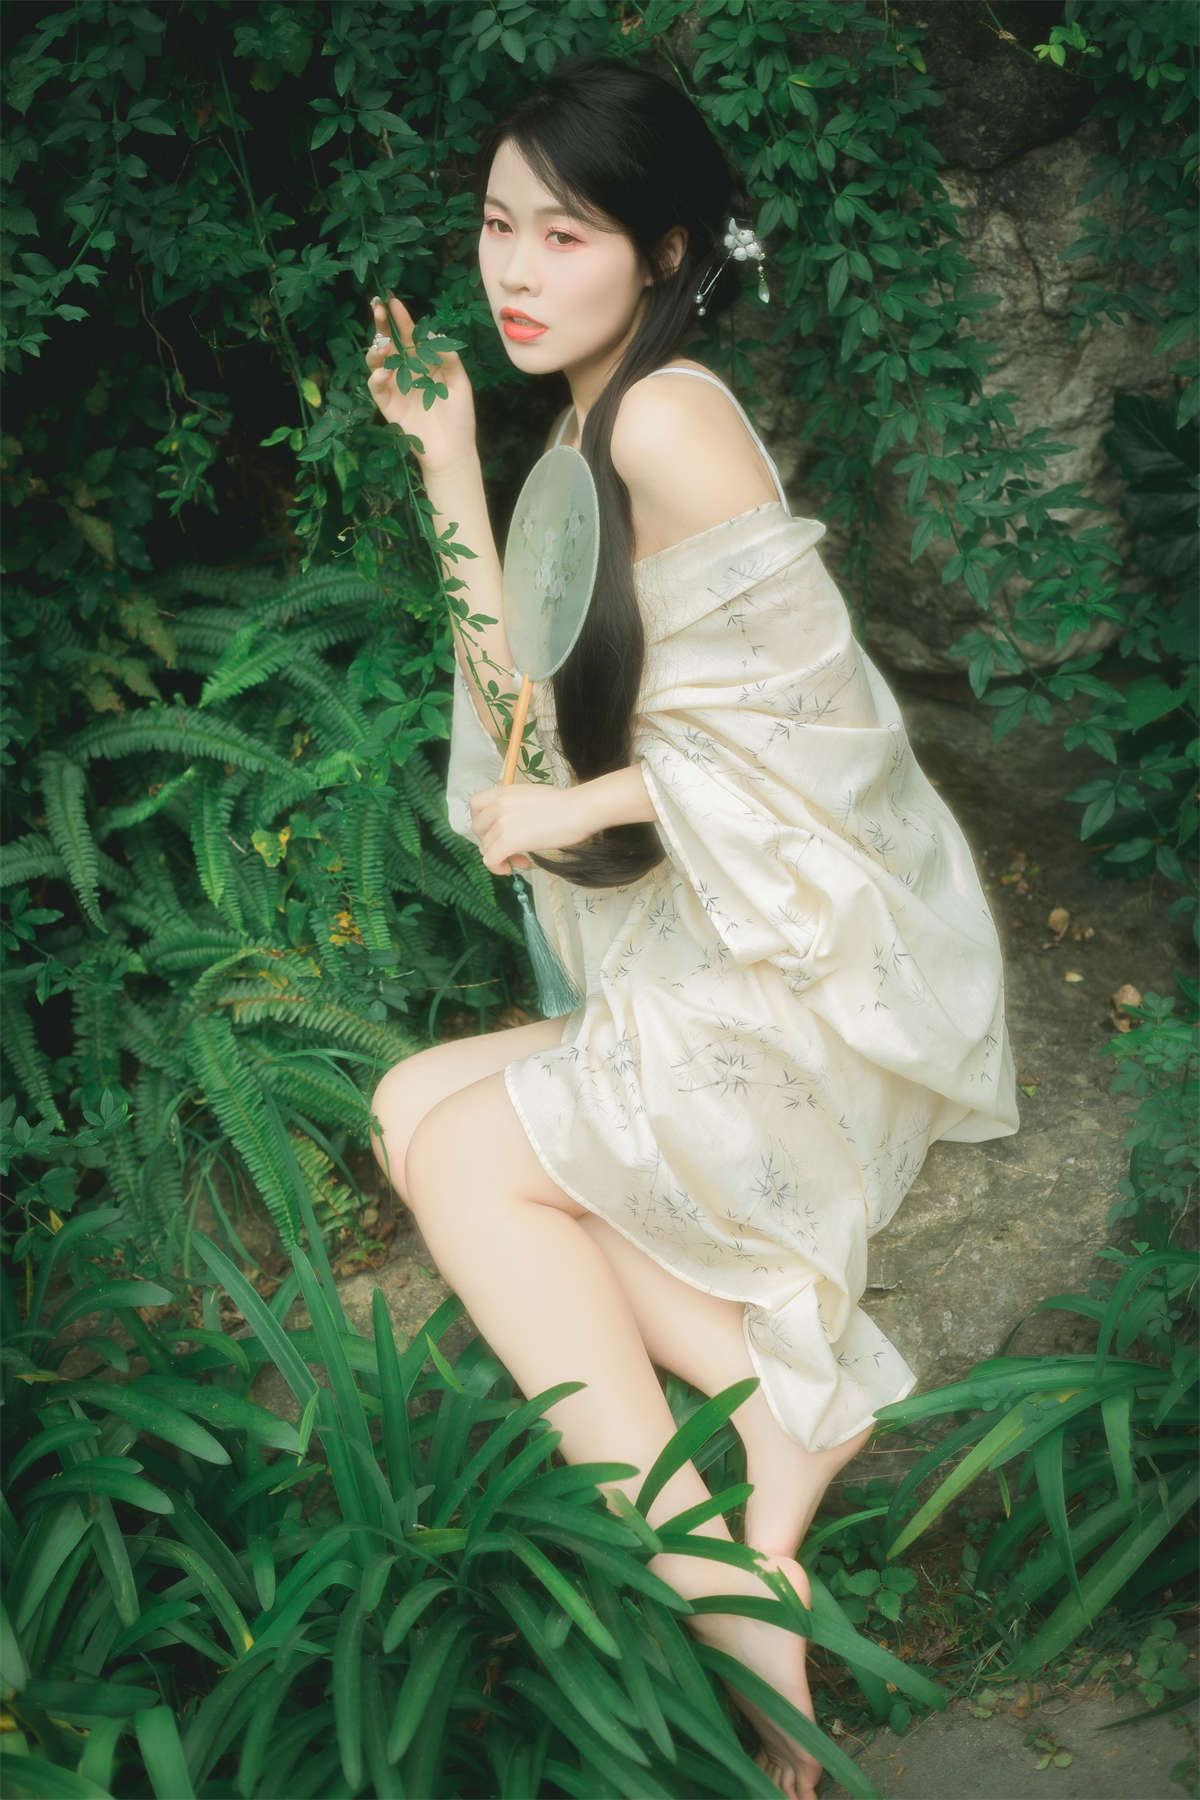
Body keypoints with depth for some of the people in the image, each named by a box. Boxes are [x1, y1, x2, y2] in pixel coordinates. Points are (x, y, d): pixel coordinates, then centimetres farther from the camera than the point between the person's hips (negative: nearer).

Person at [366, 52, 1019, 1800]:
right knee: (429, 1109, 9)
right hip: (707, 968, 9)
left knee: (455, 1145, -4)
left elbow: (801, 715, -20)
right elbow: (530, 721, 7)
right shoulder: (586, 432, 13)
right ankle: (789, 1393, 0)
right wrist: (449, 465, 6)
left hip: (810, 981, -9)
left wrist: (582, 805, -9)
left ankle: (729, 1655, -4)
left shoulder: (667, 418, -16)